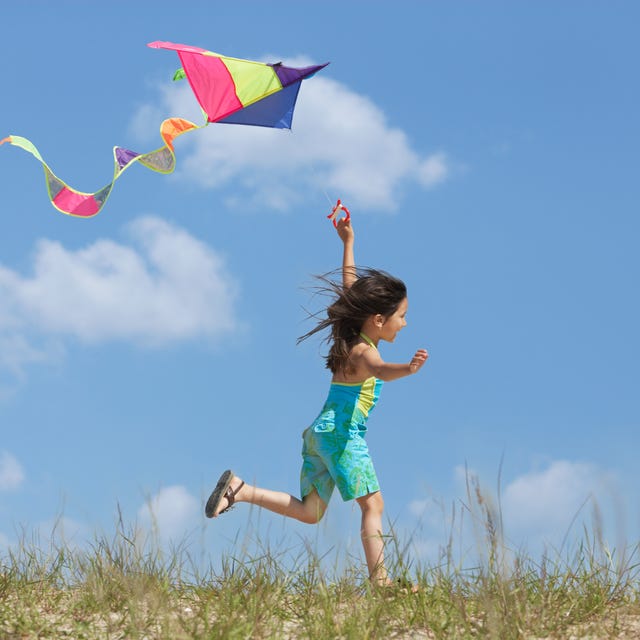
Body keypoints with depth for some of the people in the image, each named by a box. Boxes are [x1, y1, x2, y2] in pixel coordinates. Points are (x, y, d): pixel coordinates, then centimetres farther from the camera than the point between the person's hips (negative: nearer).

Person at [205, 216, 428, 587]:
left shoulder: (352, 335, 13)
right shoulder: (363, 351, -13)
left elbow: (351, 286, 27)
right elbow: (378, 370, -39)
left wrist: (348, 242, 34)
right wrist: (407, 369, -58)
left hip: (319, 432, 9)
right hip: (342, 433, -9)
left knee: (309, 513, 11)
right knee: (373, 504, -13)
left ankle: (240, 490, 4)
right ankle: (380, 581, -22)